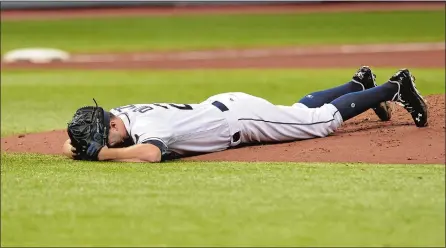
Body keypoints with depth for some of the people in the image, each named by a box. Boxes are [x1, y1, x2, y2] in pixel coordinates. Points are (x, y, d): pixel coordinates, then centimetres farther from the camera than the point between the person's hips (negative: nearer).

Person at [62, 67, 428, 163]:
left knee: (325, 119, 8)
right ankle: (359, 85, 49)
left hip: (238, 114, -7)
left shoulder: (144, 125, -38)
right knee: (300, 111, 29)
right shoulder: (110, 122, -15)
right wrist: (76, 149, -25)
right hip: (220, 107, 7)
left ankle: (394, 87, 23)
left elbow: (150, 153, -59)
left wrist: (102, 153, -51)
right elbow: (70, 143, -2)